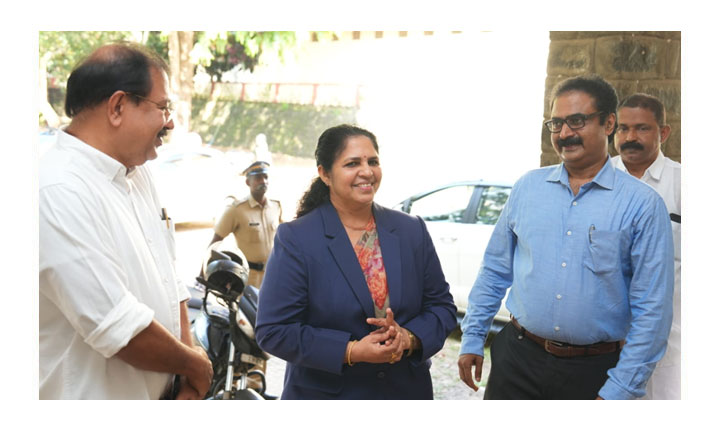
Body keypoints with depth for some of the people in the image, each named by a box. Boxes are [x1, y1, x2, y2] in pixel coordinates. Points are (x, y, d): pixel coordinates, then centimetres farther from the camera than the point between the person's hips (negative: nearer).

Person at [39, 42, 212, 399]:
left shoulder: (137, 175, 6)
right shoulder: (60, 192, -23)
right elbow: (120, 329, -26)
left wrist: (186, 377, 0)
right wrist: (194, 363, -10)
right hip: (93, 395, -7)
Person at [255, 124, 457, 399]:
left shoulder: (413, 231, 1)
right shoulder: (295, 239, -10)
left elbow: (442, 306, 4)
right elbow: (273, 331, -13)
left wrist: (408, 338, -16)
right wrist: (351, 351, -21)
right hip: (324, 394, -3)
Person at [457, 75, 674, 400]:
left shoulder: (643, 204, -7)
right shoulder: (527, 187, 3)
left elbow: (652, 309, -8)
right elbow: (494, 270, 8)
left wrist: (619, 391, -11)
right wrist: (472, 338, 5)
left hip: (592, 371, -2)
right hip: (517, 359, 3)